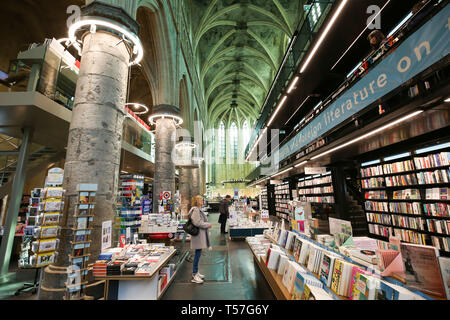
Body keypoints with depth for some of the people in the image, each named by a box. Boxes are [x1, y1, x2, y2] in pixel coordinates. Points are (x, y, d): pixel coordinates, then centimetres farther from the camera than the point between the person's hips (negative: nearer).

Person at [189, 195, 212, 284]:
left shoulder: (198, 210, 14)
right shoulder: (195, 210, -19)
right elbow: (197, 223, -24)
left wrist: (207, 224, 10)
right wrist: (208, 224, -15)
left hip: (201, 235, 10)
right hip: (198, 235, -10)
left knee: (198, 254, 16)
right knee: (198, 254, -3)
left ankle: (196, 272, 28)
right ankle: (194, 275, 7)